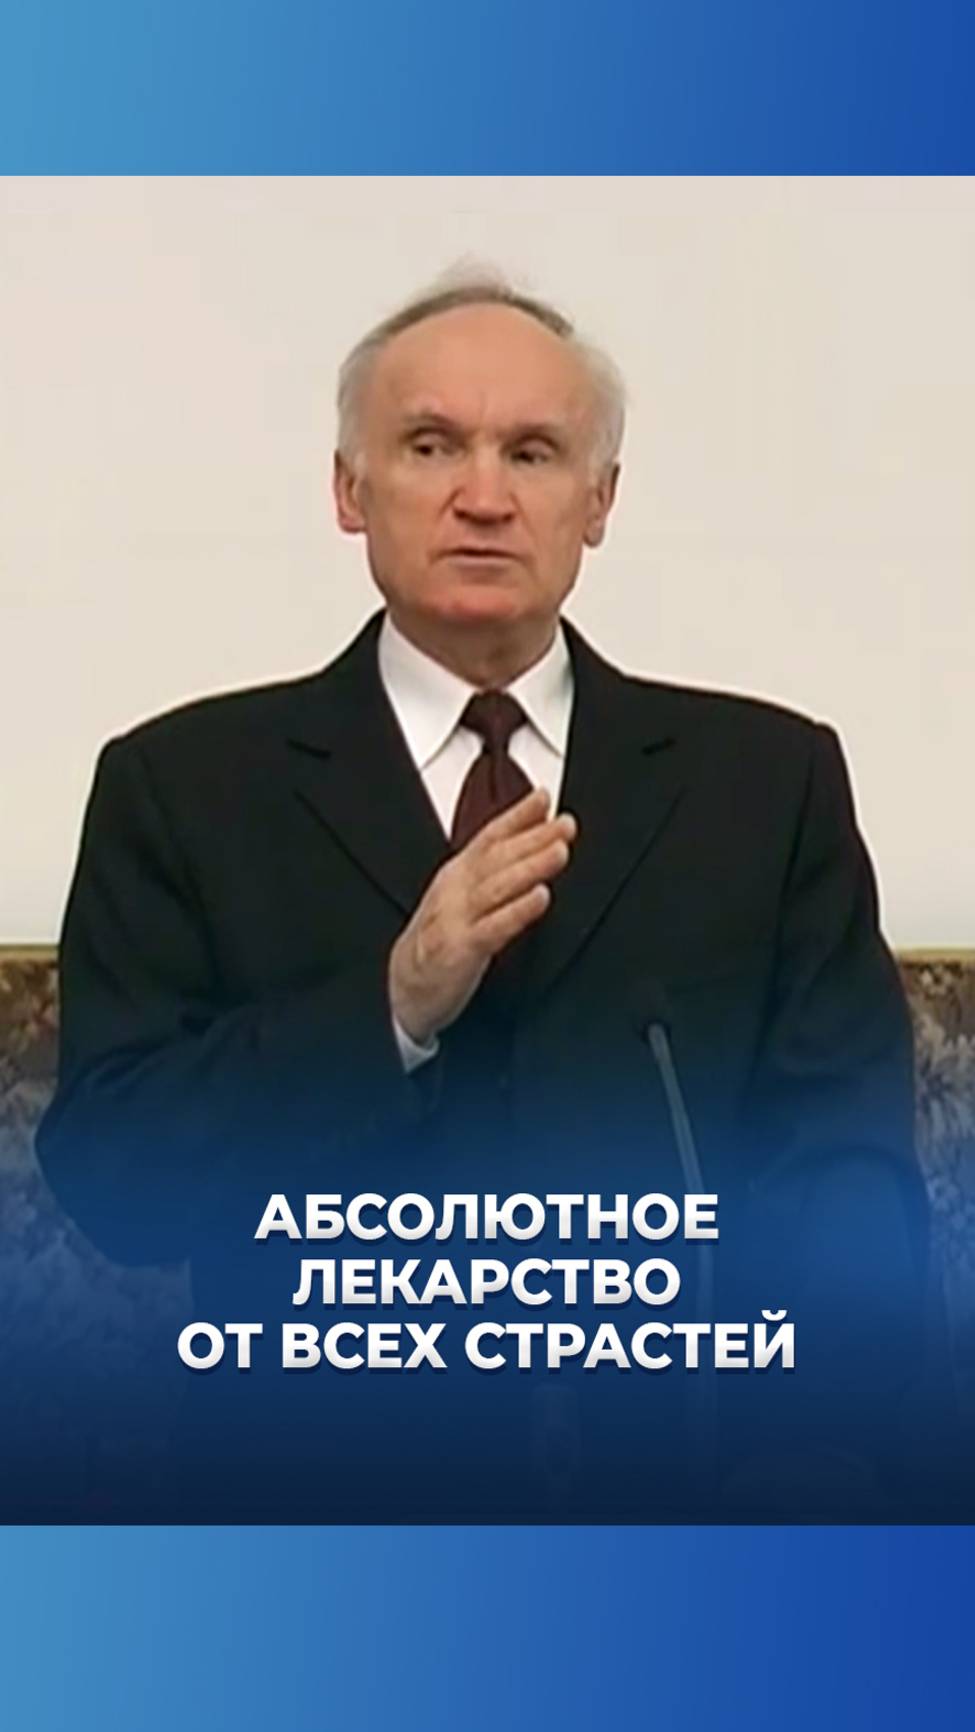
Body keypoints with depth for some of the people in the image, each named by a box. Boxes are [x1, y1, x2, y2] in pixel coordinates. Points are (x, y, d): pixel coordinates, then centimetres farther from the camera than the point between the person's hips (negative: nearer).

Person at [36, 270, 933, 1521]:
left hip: (677, 1483, 1)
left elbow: (845, 1182, -4)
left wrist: (795, 1488, -17)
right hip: (330, 1484, -1)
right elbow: (109, 1175, -10)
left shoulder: (770, 779, 0)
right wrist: (391, 1006, -22)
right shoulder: (183, 786, -3)